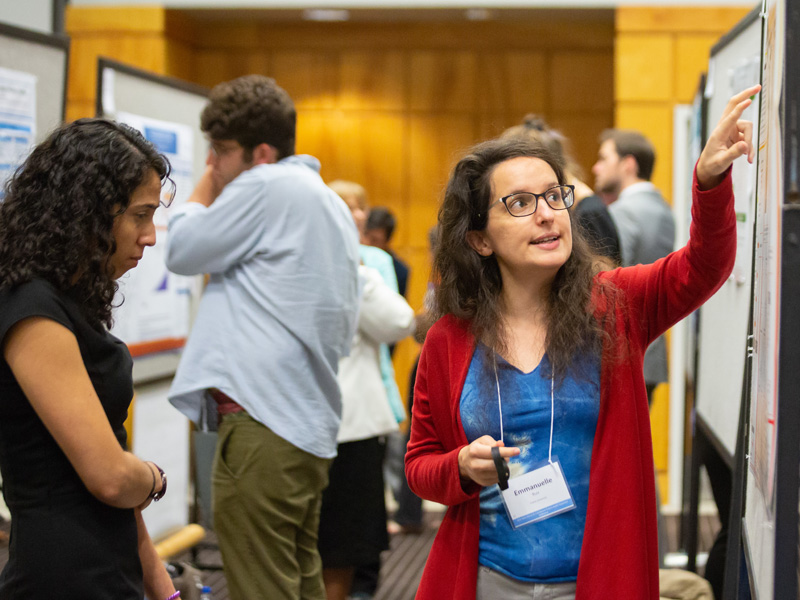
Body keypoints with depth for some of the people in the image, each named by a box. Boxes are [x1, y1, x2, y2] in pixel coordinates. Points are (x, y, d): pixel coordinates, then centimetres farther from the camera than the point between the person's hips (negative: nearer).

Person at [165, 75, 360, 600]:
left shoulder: (265, 186, -10)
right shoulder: (331, 204, 20)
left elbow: (182, 251, -3)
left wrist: (204, 190, 11)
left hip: (263, 424, -11)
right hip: (311, 422, 11)